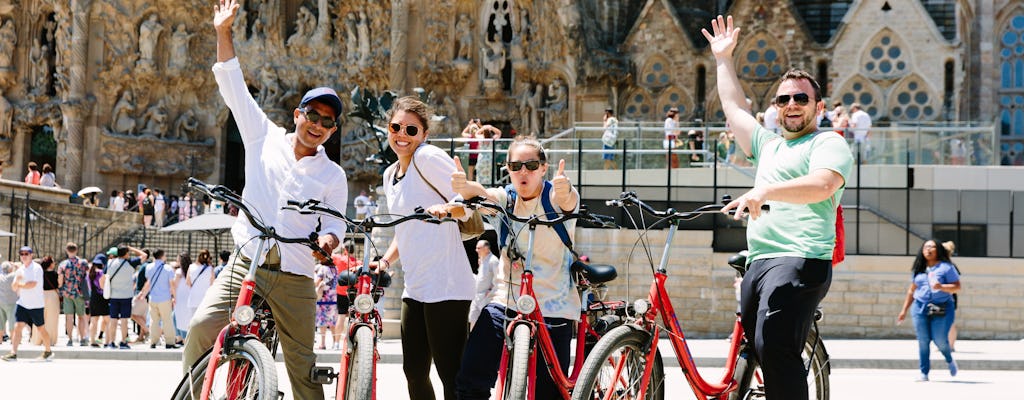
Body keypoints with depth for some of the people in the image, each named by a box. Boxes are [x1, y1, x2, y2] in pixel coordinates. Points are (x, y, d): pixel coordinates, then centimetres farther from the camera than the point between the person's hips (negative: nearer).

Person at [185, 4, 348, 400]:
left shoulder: (333, 176, 8)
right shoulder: (265, 139, 8)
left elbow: (335, 221, 8)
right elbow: (235, 89, 7)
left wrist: (329, 238, -17)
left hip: (295, 281, 0)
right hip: (245, 266, 0)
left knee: (302, 365, 3)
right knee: (202, 326, -19)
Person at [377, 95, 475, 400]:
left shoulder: (428, 157, -8)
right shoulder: (390, 175, 17)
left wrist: (445, 208, -32)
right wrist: (385, 260, 12)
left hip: (445, 286, -9)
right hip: (414, 287, 9)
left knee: (450, 373, -9)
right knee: (414, 372, 12)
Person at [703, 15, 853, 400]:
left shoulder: (829, 143, 2)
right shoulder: (768, 145, 28)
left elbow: (823, 184, -19)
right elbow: (733, 107, 39)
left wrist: (765, 191, -32)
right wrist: (723, 59, 40)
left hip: (799, 262, -9)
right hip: (758, 263, 9)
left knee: (773, 346, -26)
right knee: (760, 351, 6)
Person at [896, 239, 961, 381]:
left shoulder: (946, 267, 1)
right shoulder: (919, 269, 15)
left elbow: (957, 287, -3)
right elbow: (912, 290, 22)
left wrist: (941, 287, -20)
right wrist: (904, 310, 21)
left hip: (941, 309, -4)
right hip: (920, 308, 4)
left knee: (940, 340, -7)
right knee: (923, 341, -1)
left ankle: (950, 361, 24)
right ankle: (924, 373, 3)